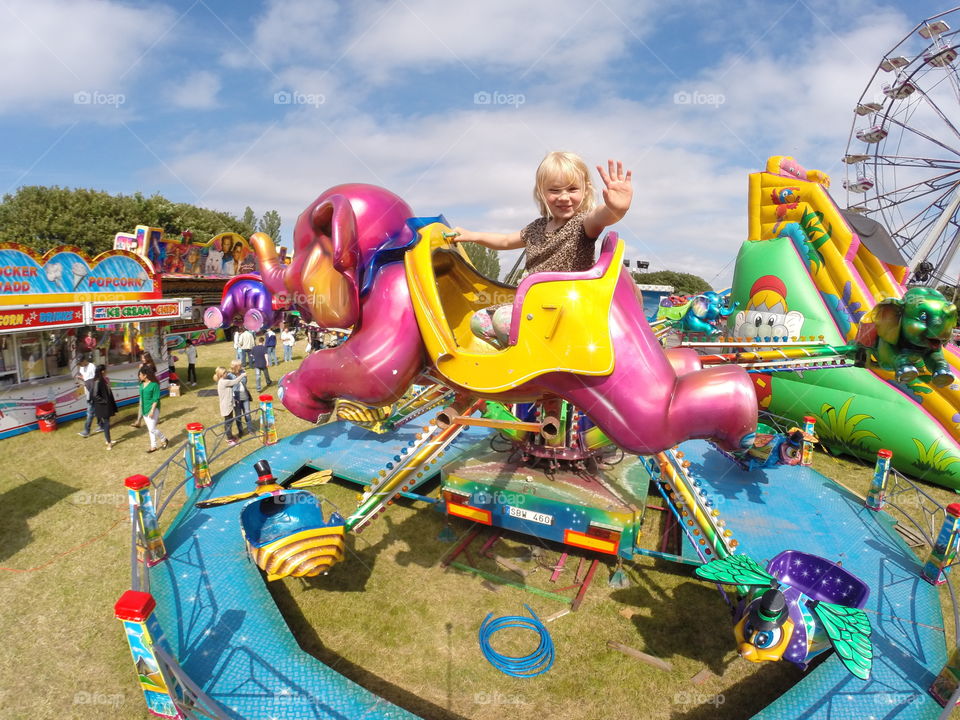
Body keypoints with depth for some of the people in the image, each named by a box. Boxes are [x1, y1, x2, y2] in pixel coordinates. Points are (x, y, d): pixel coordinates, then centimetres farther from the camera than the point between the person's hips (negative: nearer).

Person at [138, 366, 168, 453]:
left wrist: (152, 410, -20)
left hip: (153, 409, -7)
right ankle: (153, 446, 21)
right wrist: (142, 409, 17)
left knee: (152, 429, -8)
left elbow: (156, 399, -16)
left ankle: (164, 440, 15)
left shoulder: (154, 384, -16)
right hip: (145, 410, 7)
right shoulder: (142, 384, 6)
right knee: (150, 429, 12)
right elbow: (142, 397, 16)